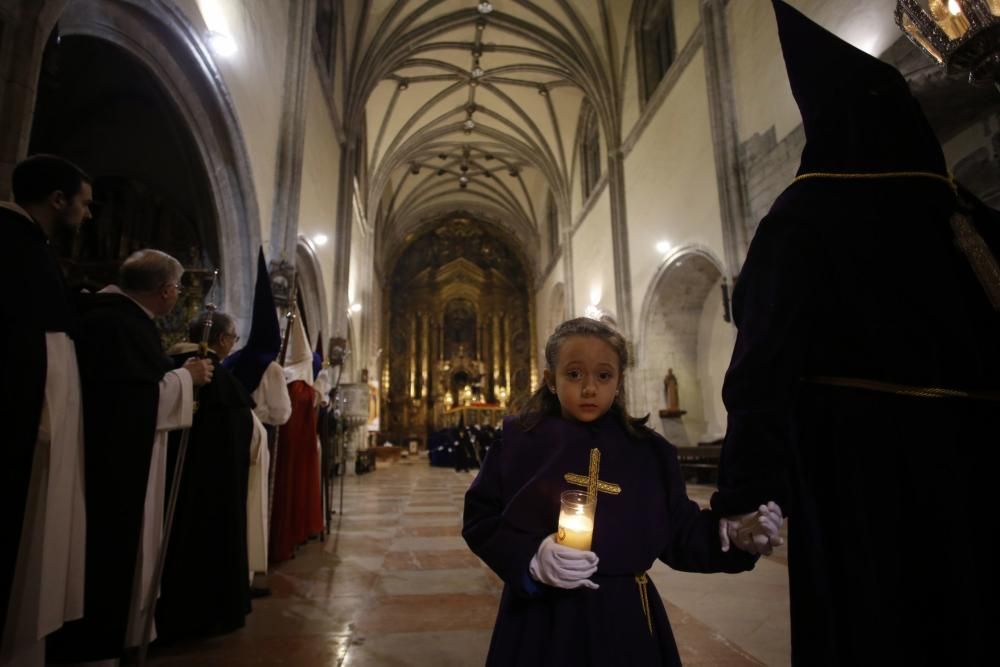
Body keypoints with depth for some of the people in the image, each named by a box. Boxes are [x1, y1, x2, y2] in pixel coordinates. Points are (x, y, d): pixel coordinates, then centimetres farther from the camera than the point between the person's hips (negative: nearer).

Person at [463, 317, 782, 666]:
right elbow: (480, 520, -6)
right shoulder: (519, 440, -8)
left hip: (624, 618, 2)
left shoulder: (648, 450, -1)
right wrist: (530, 559, -20)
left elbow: (679, 532, 3)